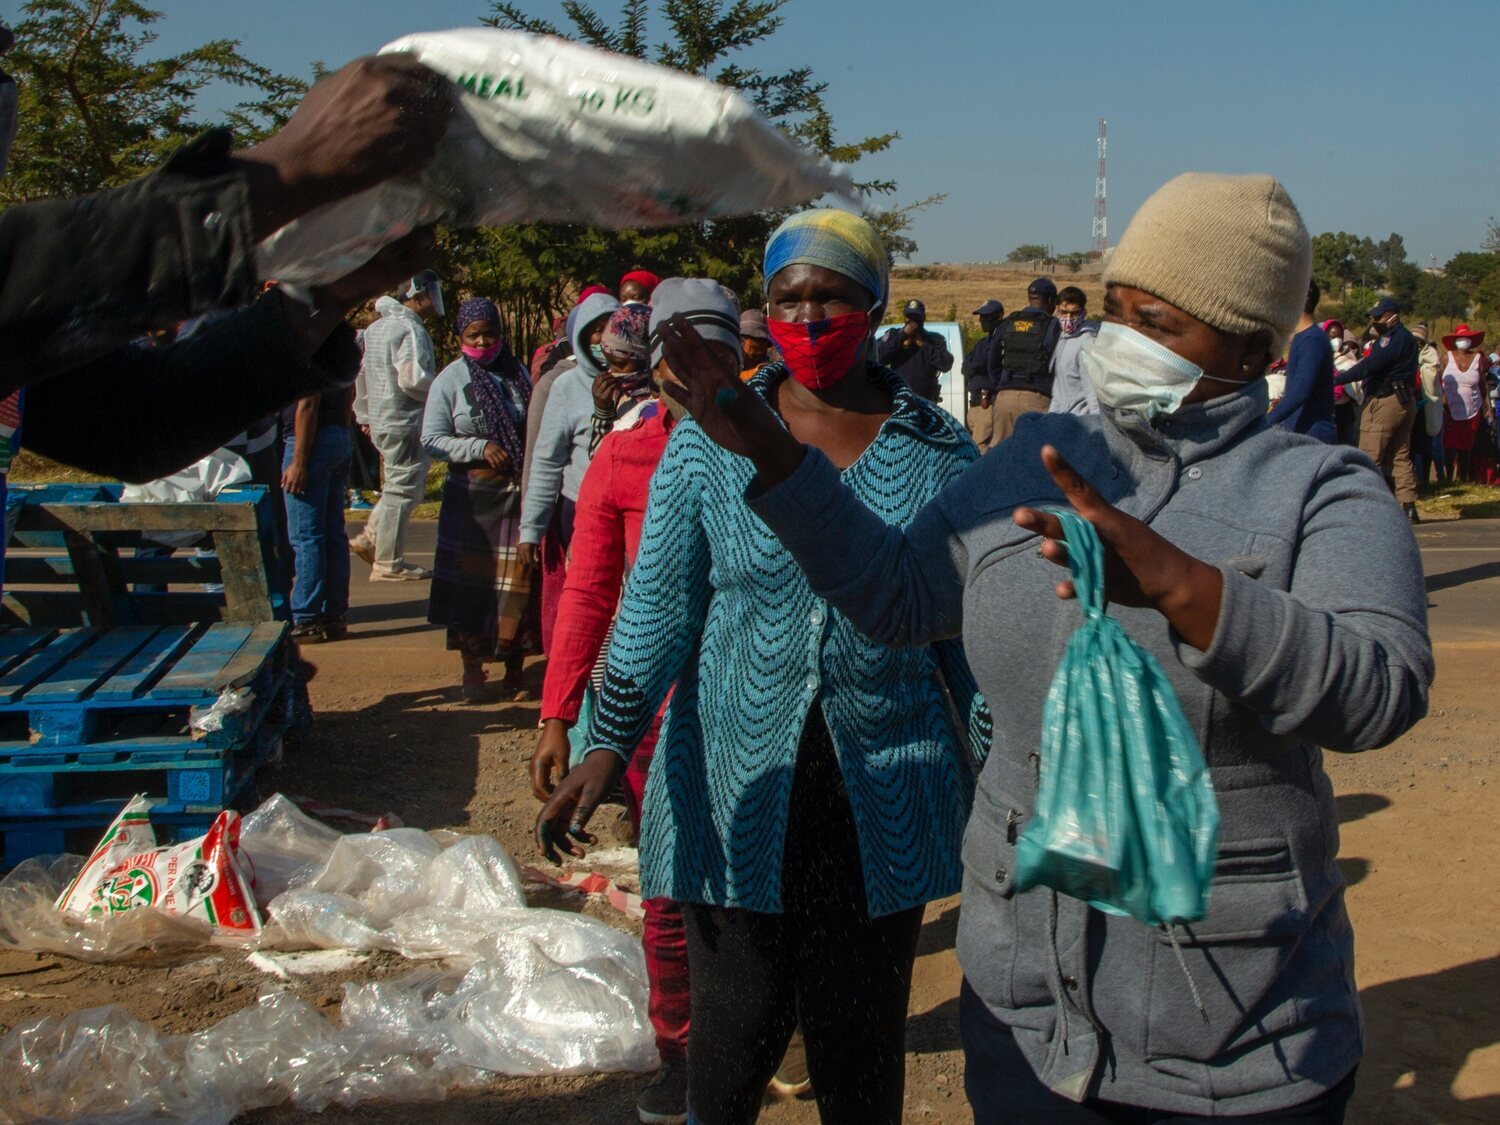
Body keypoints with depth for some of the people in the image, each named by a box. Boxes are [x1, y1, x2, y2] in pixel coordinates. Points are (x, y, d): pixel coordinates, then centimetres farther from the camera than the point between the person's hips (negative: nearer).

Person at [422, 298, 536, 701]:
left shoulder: (518, 374, 9)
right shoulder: (451, 380, 1)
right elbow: (431, 441, -2)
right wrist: (480, 447, -13)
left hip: (518, 492, 2)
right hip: (472, 497, -2)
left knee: (518, 578, -1)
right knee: (470, 580, 0)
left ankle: (514, 662, 13)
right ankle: (471, 667, 11)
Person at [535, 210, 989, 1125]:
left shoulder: (938, 450, 2)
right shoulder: (709, 439, 1)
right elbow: (658, 604, -2)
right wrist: (608, 745, -13)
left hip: (883, 800, 1)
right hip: (738, 786, 0)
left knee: (861, 1047, 9)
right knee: (739, 1029, 2)